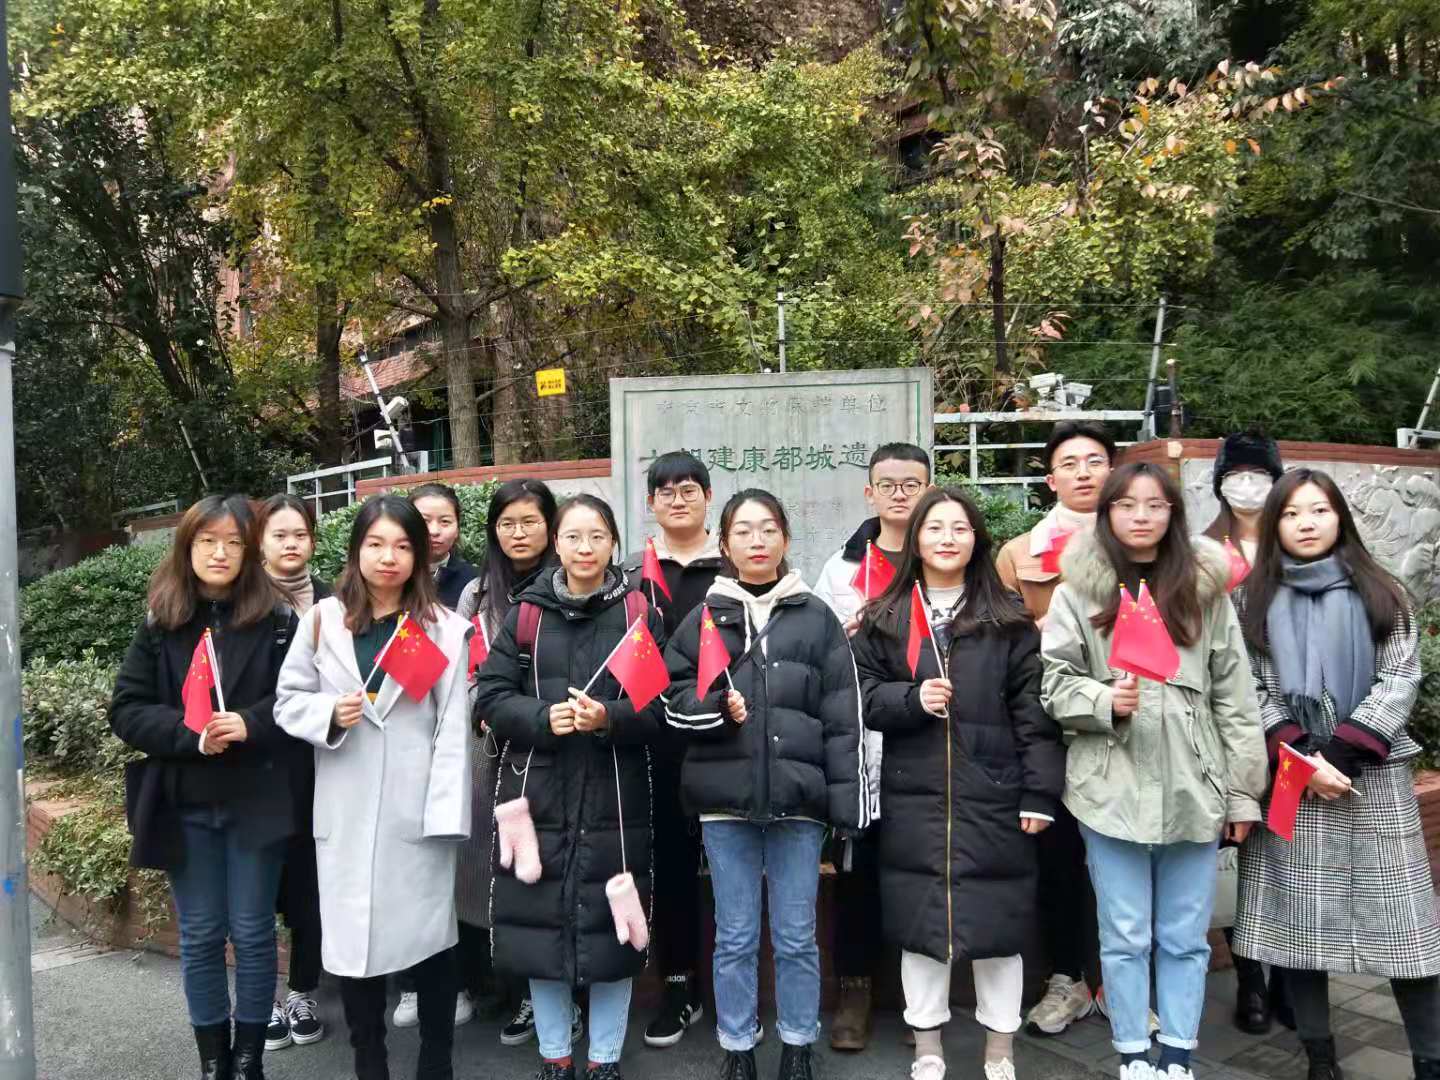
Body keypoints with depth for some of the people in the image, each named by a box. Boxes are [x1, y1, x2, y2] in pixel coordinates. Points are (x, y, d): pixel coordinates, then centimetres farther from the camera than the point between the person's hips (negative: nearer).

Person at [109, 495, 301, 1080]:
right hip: (184, 806, 2)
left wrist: (250, 724, -20)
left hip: (256, 803, -2)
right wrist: (189, 731, -17)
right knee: (200, 935, 13)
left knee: (252, 932, 8)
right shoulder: (158, 626, 1)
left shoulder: (277, 621, -5)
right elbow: (126, 711, -1)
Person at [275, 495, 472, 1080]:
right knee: (353, 935, 10)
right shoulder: (323, 620, 3)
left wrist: (447, 811, -10)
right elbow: (288, 700, 9)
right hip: (346, 812, 2)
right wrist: (330, 712, -13)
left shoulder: (444, 626, -3)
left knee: (429, 935, 7)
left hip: (419, 811, -2)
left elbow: (454, 726, -5)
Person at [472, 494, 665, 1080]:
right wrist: (542, 718, -15)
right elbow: (489, 695, 2)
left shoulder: (639, 612, 1)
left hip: (613, 800, -1)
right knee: (542, 923, 8)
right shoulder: (526, 613, 5)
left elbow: (663, 705, -1)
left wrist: (609, 718, -19)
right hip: (539, 795, 1)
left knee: (611, 928, 4)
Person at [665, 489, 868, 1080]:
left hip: (798, 796, 0)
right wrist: (718, 707, -14)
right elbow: (674, 697, 6)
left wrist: (847, 803, -4)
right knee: (735, 936, 11)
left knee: (796, 936, 10)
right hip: (724, 797, 1)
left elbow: (844, 718, 1)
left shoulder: (817, 617, 3)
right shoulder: (703, 619, 5)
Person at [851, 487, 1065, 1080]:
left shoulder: (1009, 619, 4)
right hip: (912, 798, 1)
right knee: (919, 920, 9)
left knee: (997, 920, 6)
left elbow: (1033, 709, -1)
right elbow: (860, 695, 4)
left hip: (992, 796, -1)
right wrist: (911, 698, -14)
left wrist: (1039, 792, -6)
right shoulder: (882, 619, 7)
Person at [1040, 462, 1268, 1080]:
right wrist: (1105, 701, -18)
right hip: (1112, 789, -1)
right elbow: (1055, 683, 1)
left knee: (1186, 936, 11)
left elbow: (1234, 699, 7)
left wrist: (1243, 792, 5)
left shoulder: (1205, 589, 6)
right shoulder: (1079, 590, 1)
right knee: (1125, 936, 8)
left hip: (1193, 789, 2)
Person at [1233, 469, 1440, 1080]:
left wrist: (1342, 751, -12)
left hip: (1373, 775, 0)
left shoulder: (1380, 594, 6)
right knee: (1297, 917, 3)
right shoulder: (1253, 599, 5)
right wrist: (1301, 756, -11)